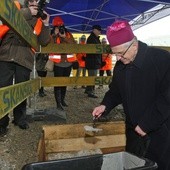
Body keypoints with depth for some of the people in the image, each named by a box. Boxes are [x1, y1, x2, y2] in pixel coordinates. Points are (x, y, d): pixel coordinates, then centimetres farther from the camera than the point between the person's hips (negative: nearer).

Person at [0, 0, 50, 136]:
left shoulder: (39, 21, 18)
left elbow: (44, 42, 9)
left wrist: (46, 25, -2)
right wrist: (28, 12, -7)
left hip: (24, 60, 2)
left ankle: (20, 118, 23)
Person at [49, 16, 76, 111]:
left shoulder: (68, 34, 8)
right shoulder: (52, 36, 2)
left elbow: (74, 45, -8)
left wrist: (65, 37, -16)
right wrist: (55, 36, -17)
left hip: (68, 63, 3)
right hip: (58, 63, -3)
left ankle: (62, 100, 29)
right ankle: (58, 103, -2)